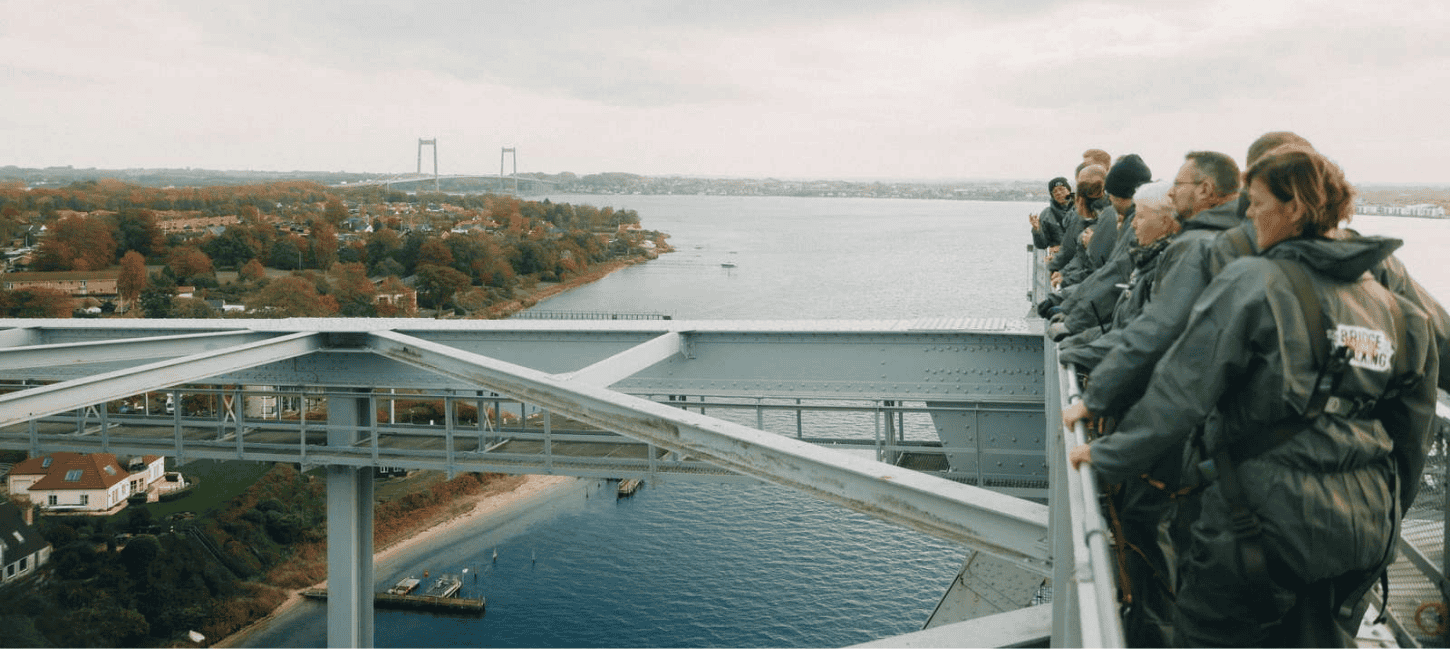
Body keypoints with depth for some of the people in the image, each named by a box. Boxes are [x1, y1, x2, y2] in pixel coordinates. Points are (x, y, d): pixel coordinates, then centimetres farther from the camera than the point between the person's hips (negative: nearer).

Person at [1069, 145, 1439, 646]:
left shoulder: (1253, 282, -12)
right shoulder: (1393, 308, 9)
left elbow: (1181, 389, -15)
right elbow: (1412, 437, 15)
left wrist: (1109, 456, -4)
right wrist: (1387, 517, 27)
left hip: (1267, 517, -7)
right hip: (1364, 532, 7)